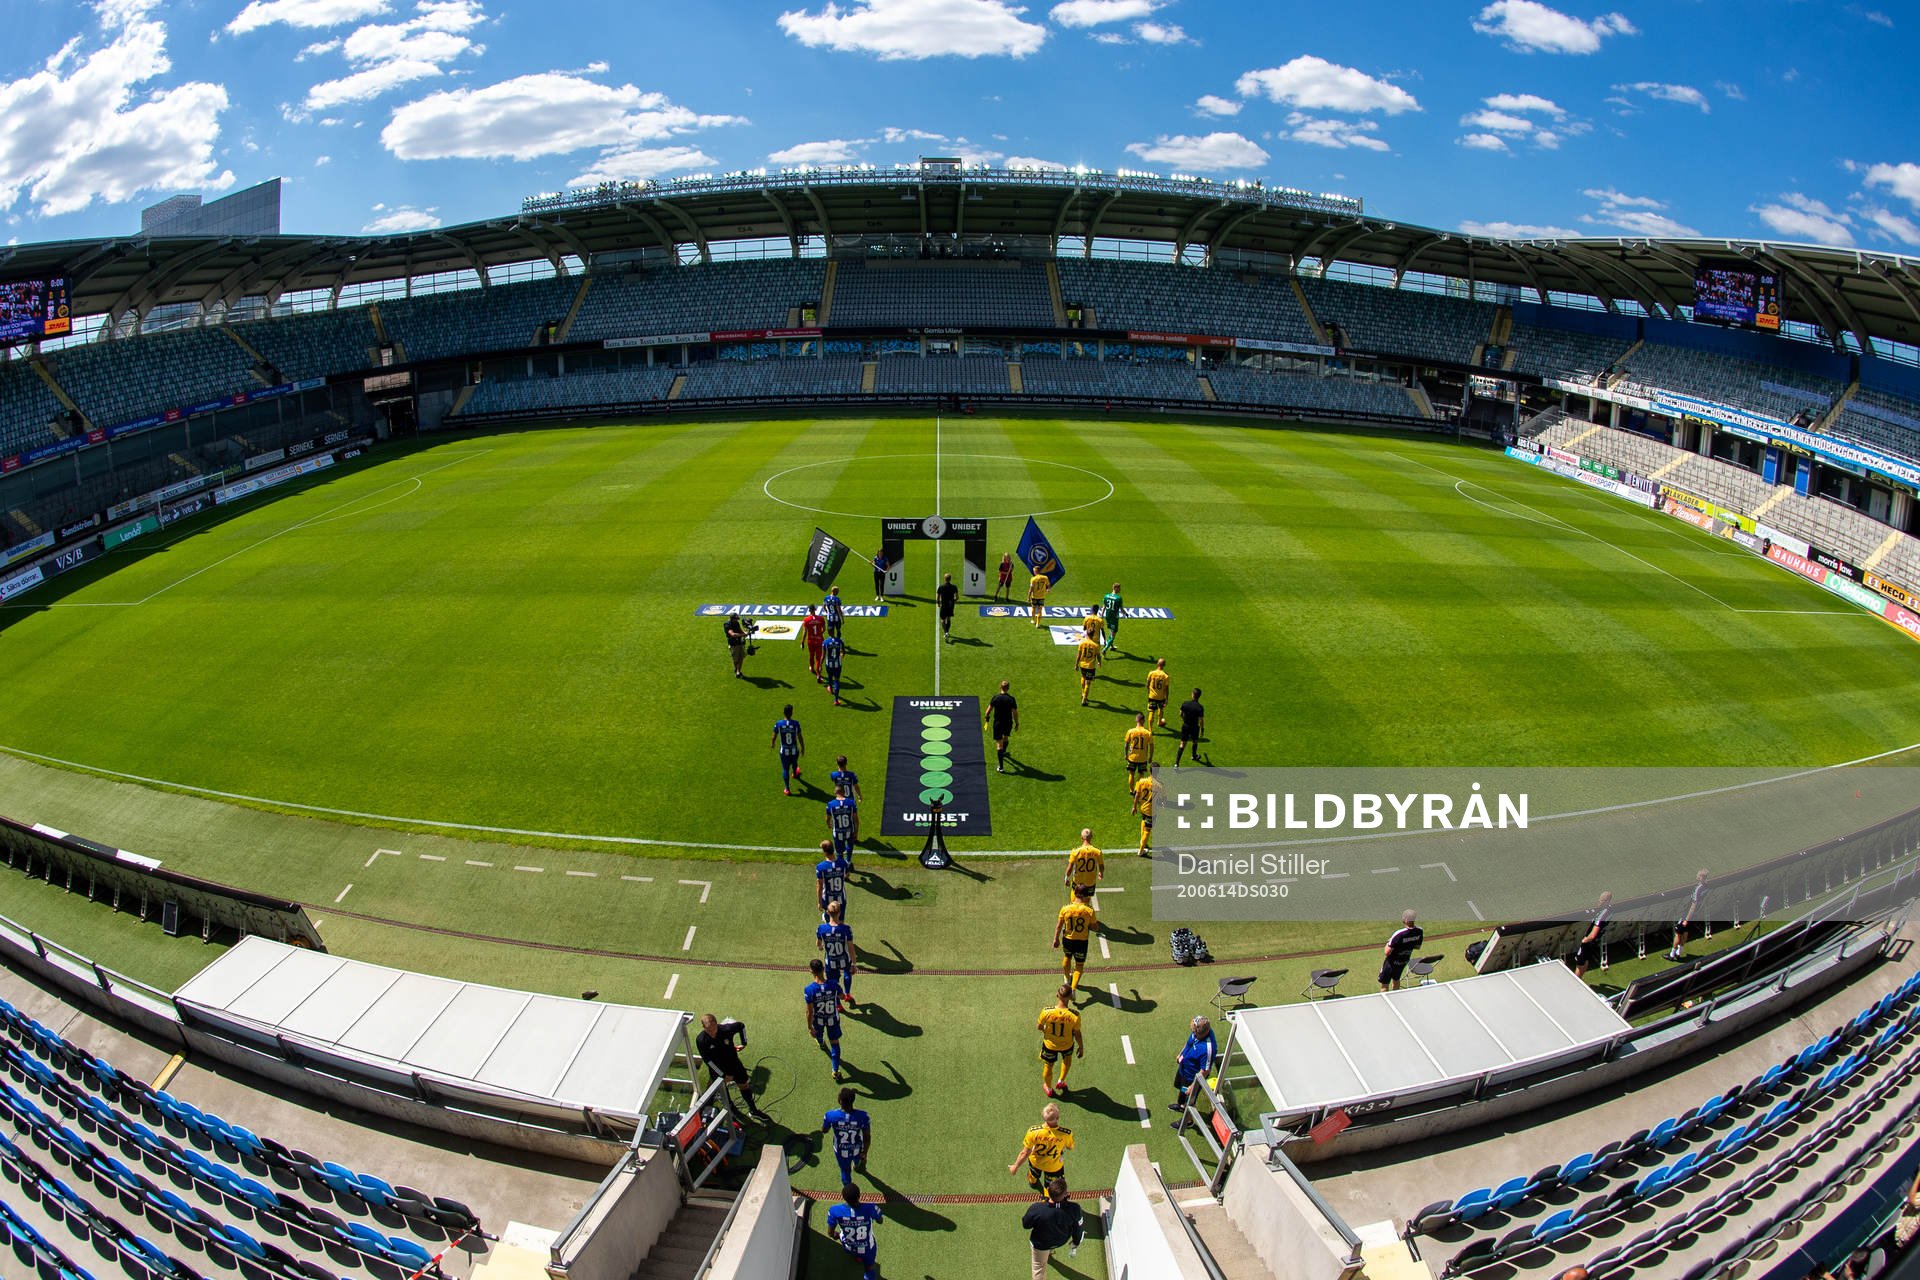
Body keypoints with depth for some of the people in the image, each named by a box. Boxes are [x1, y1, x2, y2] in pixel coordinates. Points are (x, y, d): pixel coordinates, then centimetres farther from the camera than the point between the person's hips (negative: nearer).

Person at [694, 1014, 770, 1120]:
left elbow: (741, 1026, -6)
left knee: (744, 1086, 15)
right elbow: (707, 1060, -22)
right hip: (717, 1069, -1)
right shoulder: (700, 1040, -29)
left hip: (733, 1063, 1)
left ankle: (753, 1111, 35)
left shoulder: (727, 1029, -28)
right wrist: (723, 1075, -18)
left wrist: (743, 1043, -2)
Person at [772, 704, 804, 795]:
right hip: (794, 750, 1)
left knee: (785, 769, 10)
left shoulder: (778, 724, -16)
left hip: (784, 751, -1)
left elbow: (774, 736, -3)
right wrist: (803, 748, 7)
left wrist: (772, 744, 19)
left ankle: (787, 789, 12)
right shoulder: (796, 723, -17)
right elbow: (800, 737, -8)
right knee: (794, 763, 31)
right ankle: (795, 774, 62)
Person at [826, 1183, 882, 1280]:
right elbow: (880, 1221, -13)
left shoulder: (835, 1211, -34)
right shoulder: (870, 1209, -37)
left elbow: (830, 1233, -16)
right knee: (869, 1267, 31)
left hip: (848, 1247, 1)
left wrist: (837, 1235, 8)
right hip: (867, 1249, -1)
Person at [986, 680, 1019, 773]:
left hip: (997, 723, -1)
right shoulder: (1011, 699, -12)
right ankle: (1003, 753, 58)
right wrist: (1017, 723, 3)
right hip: (1008, 723, 1)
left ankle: (1001, 767, -4)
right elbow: (1015, 712, -10)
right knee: (1005, 737, 31)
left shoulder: (995, 698, -11)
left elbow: (989, 709, -3)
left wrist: (987, 717, 17)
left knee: (999, 744, 0)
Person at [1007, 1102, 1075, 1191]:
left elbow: (1025, 1154, -23)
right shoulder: (1066, 1134, -36)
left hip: (1035, 1162, 2)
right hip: (1055, 1166, -2)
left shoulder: (1033, 1132, -36)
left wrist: (1015, 1167, -5)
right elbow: (1070, 1148, -13)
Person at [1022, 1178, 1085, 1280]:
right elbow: (1077, 1229, -16)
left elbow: (1025, 1224, -19)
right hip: (1062, 1240, 2)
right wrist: (1076, 1244, 6)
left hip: (1041, 1244, -2)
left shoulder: (1035, 1209, -42)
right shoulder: (1074, 1209, -38)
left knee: (1039, 1268, 27)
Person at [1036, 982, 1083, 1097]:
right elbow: (1077, 1034, -16)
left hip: (1049, 1044, 0)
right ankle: (1061, 1082, 50)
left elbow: (1039, 1027, -14)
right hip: (1066, 1045, 0)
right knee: (1067, 1059, 36)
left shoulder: (1046, 1012, -33)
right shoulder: (1074, 1016, -34)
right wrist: (1081, 1047, 3)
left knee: (1048, 1066, 29)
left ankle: (1048, 1089, 53)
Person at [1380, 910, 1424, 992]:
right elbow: (1418, 947, 2)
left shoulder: (1398, 934, -37)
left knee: (1384, 985, 11)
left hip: (1392, 962, -6)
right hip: (1405, 961, 6)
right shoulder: (1420, 931, -18)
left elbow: (1387, 952, -29)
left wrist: (1388, 944, -10)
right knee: (1396, 980, 30)